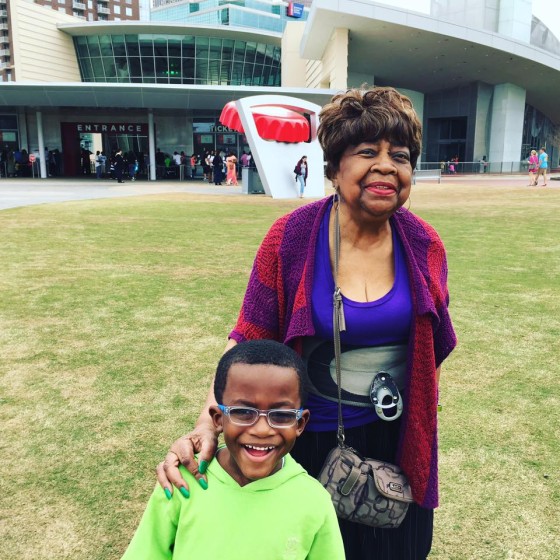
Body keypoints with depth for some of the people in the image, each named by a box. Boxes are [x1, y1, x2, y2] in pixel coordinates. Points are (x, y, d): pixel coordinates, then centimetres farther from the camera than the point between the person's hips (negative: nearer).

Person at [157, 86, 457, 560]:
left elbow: (432, 349, 5)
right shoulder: (291, 237, -18)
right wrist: (208, 423, -27)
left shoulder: (425, 246, -8)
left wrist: (418, 424, 12)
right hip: (312, 439, -2)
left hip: (396, 442, 3)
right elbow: (248, 342, -15)